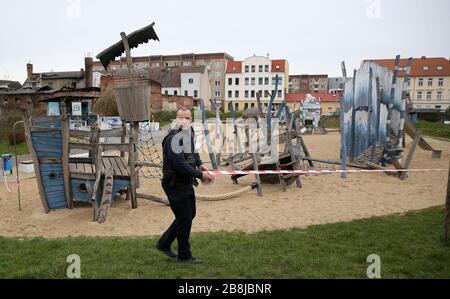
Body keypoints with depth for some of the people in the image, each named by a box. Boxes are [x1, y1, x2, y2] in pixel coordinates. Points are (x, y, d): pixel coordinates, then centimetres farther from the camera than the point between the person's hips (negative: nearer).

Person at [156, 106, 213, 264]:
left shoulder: (190, 134, 7)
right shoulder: (173, 138, -22)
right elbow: (180, 165, -28)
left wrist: (200, 164, 3)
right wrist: (200, 175, -23)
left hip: (187, 183, 10)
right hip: (175, 184, -10)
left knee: (190, 214, 20)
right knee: (184, 218, 1)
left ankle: (164, 243, 35)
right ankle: (184, 255, 22)